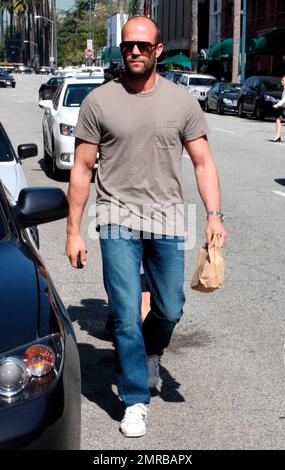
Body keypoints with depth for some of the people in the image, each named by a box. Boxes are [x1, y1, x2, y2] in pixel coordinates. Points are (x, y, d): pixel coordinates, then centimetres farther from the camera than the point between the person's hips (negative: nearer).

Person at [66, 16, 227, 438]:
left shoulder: (182, 102, 3)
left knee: (169, 310, 11)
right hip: (119, 218, -2)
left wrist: (214, 215, -11)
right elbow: (82, 169, 2)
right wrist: (73, 230, 0)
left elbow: (203, 163, 4)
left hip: (168, 219, 2)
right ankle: (135, 402, 13)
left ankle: (150, 355, 46)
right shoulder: (99, 102, -1)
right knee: (127, 316, -3)